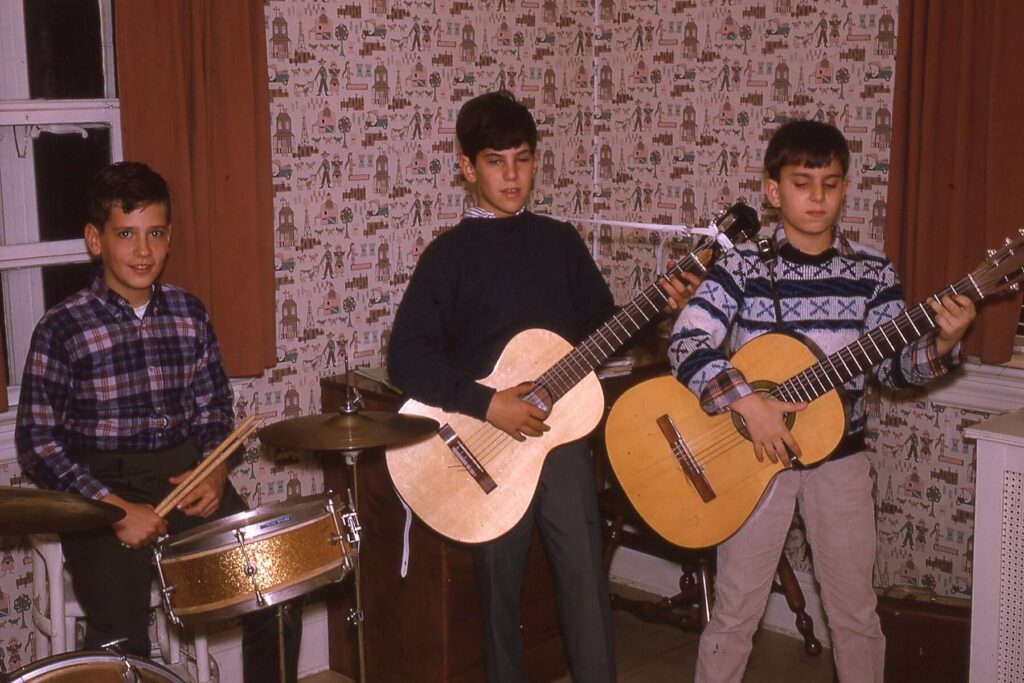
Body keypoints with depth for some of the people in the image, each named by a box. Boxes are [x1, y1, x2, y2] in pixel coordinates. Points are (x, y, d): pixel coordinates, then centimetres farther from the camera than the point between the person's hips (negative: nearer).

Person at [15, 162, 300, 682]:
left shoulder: (188, 313, 6)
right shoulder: (62, 329, -7)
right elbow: (38, 443, -8)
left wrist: (215, 468, -5)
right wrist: (116, 508, -17)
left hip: (189, 473, 4)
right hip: (103, 488, -4)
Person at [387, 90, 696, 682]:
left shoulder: (560, 240, 9)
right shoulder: (451, 253, -4)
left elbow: (602, 327, 15)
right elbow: (408, 357, -12)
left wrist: (659, 308, -3)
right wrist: (485, 405, -20)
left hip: (561, 429, 3)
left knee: (586, 578, 1)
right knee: (500, 584, 9)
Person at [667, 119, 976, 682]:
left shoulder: (872, 273, 0)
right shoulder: (743, 266, -8)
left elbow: (893, 367, 1)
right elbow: (686, 344, -18)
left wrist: (941, 343, -18)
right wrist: (749, 403, -28)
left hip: (838, 455, 2)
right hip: (754, 453, -2)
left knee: (855, 610, 12)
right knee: (736, 610, 7)